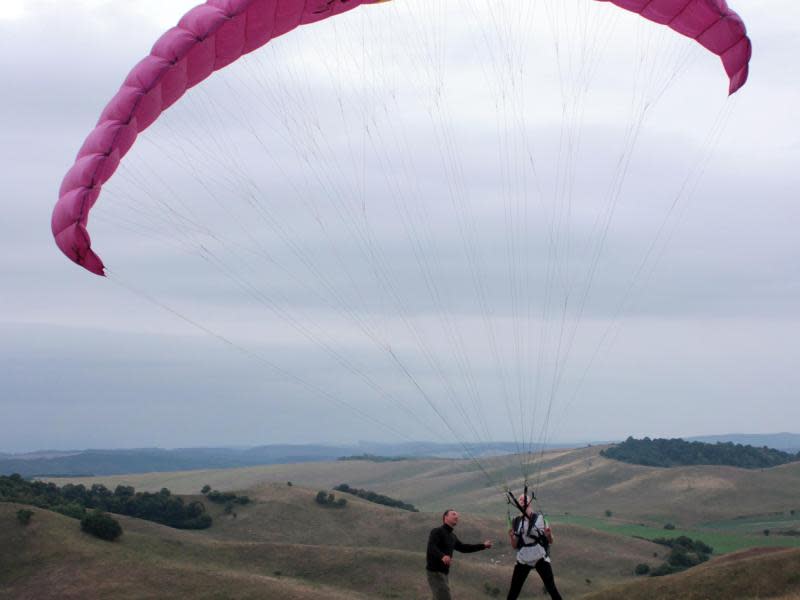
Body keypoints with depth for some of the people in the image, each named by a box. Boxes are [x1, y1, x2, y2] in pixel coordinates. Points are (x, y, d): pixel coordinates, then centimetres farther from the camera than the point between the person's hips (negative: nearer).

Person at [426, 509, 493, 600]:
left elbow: (463, 547, 27)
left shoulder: (452, 536, 16)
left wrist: (483, 546, 25)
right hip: (435, 571, -10)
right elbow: (431, 547, -29)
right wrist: (442, 556, -48)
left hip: (444, 572, 10)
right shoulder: (437, 532, -13)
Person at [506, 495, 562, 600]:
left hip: (540, 558, -3)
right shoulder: (516, 522, 4)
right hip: (523, 560, 3)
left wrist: (548, 535, -20)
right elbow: (515, 546, 9)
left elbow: (550, 541, 2)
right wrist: (512, 537, -11)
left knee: (551, 589, -8)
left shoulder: (540, 519, -3)